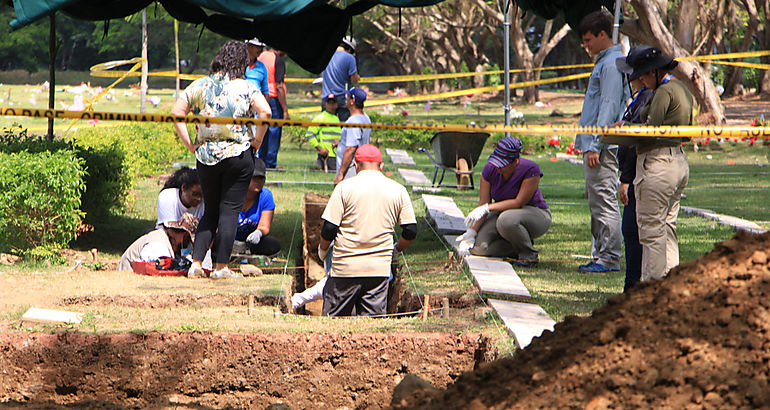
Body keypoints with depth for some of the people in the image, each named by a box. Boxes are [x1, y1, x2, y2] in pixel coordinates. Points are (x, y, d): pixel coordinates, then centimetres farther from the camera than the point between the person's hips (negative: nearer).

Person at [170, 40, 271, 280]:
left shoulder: (199, 86, 4)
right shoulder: (246, 88, -4)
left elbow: (176, 113, 1)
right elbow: (265, 112, -18)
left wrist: (189, 144, 5)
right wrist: (257, 140, -6)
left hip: (205, 155, 3)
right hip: (238, 155, -3)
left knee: (210, 212, 14)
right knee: (229, 211, 2)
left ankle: (196, 264, 6)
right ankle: (221, 267, 0)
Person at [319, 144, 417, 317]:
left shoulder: (344, 187, -4)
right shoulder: (398, 190, 4)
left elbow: (329, 228, -6)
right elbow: (411, 231, 5)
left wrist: (323, 250, 12)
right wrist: (396, 250, 23)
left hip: (346, 266, -2)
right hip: (380, 268, 2)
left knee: (334, 322, 6)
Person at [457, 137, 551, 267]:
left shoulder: (531, 170, -26)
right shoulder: (490, 169, -11)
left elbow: (519, 202, -28)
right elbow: (483, 204, -9)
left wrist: (488, 208, -32)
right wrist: (471, 233, -20)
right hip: (502, 213, 5)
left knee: (507, 220, -40)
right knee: (479, 247, -19)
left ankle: (529, 254, -13)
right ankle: (518, 247, 5)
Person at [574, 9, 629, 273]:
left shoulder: (611, 65, -13)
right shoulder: (603, 63, 19)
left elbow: (608, 108, -19)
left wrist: (595, 146, -22)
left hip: (603, 146, -11)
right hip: (593, 145, 11)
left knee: (605, 202, -9)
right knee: (596, 203, 13)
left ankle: (610, 259, -7)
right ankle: (600, 256, 16)